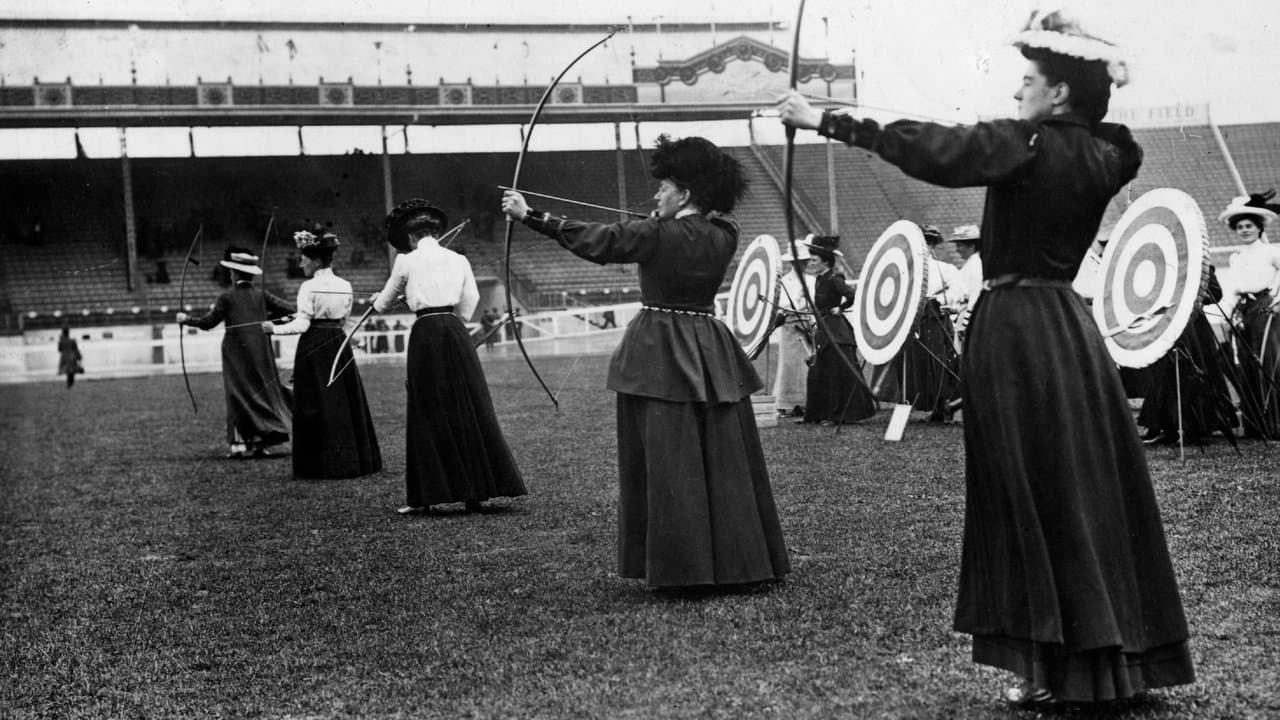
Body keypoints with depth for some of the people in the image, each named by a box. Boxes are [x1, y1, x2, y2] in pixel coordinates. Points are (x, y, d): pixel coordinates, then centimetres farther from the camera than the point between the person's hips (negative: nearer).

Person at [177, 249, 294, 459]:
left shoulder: (227, 298, -6)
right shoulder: (261, 295, 3)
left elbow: (208, 322, -1)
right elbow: (290, 309, 1)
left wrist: (187, 320, 15)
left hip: (236, 352, -3)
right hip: (261, 353, 3)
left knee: (239, 394, 2)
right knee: (263, 392, 8)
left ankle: (239, 443, -4)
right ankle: (258, 441, 5)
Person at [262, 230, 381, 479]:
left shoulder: (309, 288, -10)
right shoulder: (345, 286, 6)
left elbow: (302, 325, -13)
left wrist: (275, 329, -3)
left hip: (314, 346, -5)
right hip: (339, 342, 5)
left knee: (316, 407, 0)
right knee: (346, 401, 10)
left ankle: (322, 465, -1)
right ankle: (354, 461, 12)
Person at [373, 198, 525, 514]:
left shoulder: (406, 261, 2)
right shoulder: (458, 260, 10)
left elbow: (384, 303, 15)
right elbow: (467, 307, 13)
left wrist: (377, 300, 38)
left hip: (426, 334, -3)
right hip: (456, 333, 3)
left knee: (428, 414, 2)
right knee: (469, 409, 6)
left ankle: (424, 496, 4)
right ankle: (475, 492, 7)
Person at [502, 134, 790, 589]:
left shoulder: (657, 235, -12)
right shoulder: (723, 236, 3)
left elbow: (594, 240, -7)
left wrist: (529, 215, 0)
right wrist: (665, 218, 25)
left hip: (660, 355, -5)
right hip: (710, 355, 5)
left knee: (669, 462, -2)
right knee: (725, 459, 8)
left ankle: (681, 567, 0)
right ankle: (738, 560, 13)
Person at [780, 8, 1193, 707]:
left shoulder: (1024, 145, -13)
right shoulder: (1103, 156, 6)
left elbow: (928, 148, -17)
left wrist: (827, 120, -13)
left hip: (1014, 330, -7)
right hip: (1068, 328, 7)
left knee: (1035, 499, -1)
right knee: (1091, 492, 10)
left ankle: (1057, 670, 4)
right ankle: (1116, 658, 17)